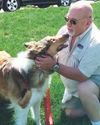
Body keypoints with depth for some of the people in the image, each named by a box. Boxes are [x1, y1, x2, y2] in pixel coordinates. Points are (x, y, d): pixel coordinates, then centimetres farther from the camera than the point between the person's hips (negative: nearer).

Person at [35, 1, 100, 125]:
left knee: (83, 89, -38)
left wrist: (54, 66, -39)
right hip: (75, 83, 7)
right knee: (70, 112, 12)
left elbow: (81, 76, -36)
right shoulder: (65, 30, -15)